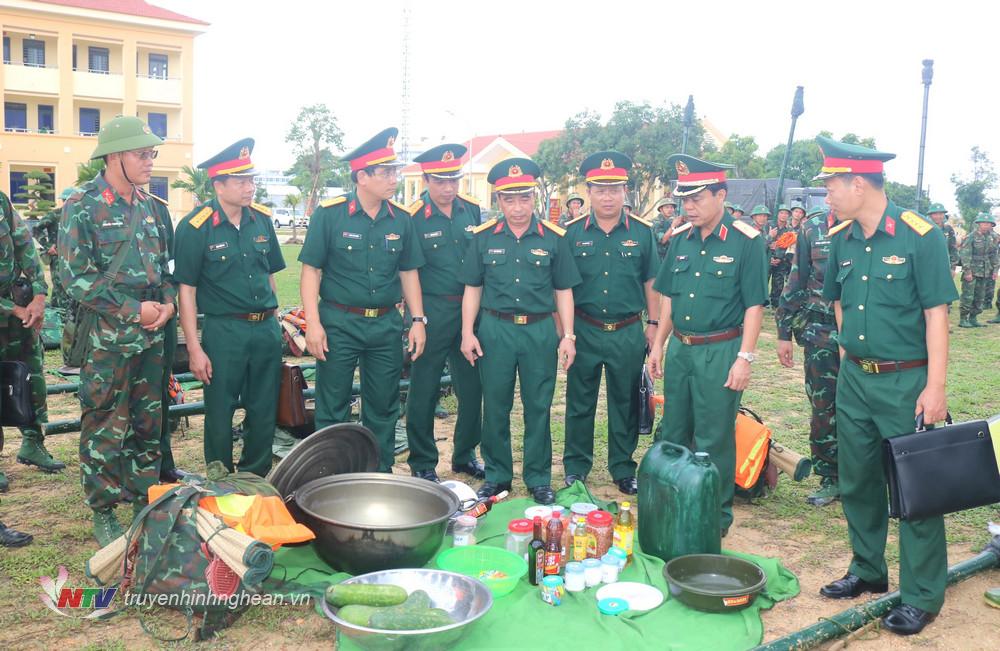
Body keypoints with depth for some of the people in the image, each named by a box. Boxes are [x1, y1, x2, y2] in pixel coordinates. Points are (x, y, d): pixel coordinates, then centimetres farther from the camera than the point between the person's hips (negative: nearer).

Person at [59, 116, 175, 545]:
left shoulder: (147, 205, 10)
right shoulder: (82, 207, -10)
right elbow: (75, 277, -14)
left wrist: (168, 302, -2)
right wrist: (133, 311, -16)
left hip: (152, 336, 6)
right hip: (107, 339, -6)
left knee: (147, 426, 14)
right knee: (104, 430, 4)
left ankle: (145, 505, 27)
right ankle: (103, 515, 18)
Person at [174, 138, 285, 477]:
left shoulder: (262, 218, 6)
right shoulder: (195, 227, -9)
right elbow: (186, 290, -8)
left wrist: (273, 323, 14)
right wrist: (194, 348, -11)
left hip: (267, 328, 5)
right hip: (224, 331, -4)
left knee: (264, 413, 12)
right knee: (220, 414, 7)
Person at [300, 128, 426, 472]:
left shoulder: (401, 218, 5)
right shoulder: (329, 214, -7)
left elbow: (408, 272, 11)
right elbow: (311, 270, -7)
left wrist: (417, 320, 5)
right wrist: (313, 324, -13)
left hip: (387, 324, 4)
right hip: (339, 323, -3)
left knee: (384, 407, 12)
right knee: (332, 409, 5)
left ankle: (382, 476, 27)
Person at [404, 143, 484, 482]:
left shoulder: (471, 209, 5)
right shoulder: (413, 217, -10)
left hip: (470, 308, 5)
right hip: (431, 311, -5)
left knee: (472, 386, 13)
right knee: (424, 390, 4)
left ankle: (465, 455, 30)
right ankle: (422, 464, 19)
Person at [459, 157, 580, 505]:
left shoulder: (553, 238, 1)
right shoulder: (483, 237, 3)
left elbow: (563, 291, 5)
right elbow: (472, 289, 7)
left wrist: (568, 336, -1)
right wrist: (467, 332, 0)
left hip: (540, 332, 0)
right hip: (494, 329, 1)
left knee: (538, 407, 6)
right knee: (495, 407, 8)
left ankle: (538, 478, 20)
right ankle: (496, 475, 23)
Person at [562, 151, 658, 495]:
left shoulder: (642, 231, 0)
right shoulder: (572, 232, -1)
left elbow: (651, 282, 7)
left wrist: (652, 324, 5)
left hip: (628, 333, 0)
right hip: (584, 331, 0)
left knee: (625, 403, 11)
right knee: (579, 402, 9)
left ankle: (623, 469, 25)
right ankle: (575, 467, 24)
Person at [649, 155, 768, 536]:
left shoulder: (746, 242, -10)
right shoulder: (680, 239, 8)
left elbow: (754, 305, -10)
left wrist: (744, 357, -15)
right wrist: (658, 345, 13)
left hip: (720, 351, -6)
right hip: (679, 348, 6)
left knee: (714, 440, 2)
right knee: (673, 433, 15)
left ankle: (717, 516, 18)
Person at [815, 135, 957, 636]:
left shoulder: (920, 235, -14)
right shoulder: (841, 238, 4)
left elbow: (936, 313, -15)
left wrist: (935, 387, -18)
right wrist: (847, 347, 11)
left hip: (906, 382, -6)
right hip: (854, 379, 6)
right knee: (857, 481, 15)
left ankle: (922, 596, 15)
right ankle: (867, 571, 33)